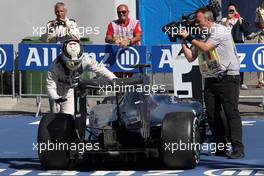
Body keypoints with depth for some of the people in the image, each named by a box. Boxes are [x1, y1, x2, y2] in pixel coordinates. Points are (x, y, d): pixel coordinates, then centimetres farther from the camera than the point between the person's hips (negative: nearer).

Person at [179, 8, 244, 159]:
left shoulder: (220, 31, -8)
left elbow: (205, 48, -15)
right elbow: (190, 57, 14)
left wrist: (189, 37, -6)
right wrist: (183, 42, 3)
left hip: (228, 77, -8)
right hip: (210, 80, 8)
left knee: (231, 112, -11)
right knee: (212, 115, 3)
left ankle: (238, 149, -13)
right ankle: (220, 148, 10)